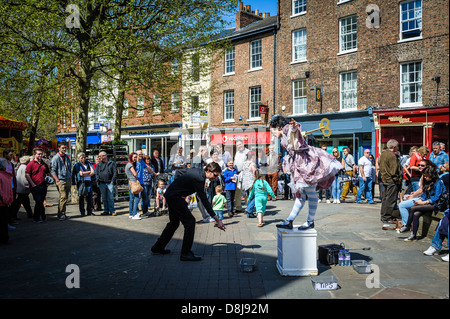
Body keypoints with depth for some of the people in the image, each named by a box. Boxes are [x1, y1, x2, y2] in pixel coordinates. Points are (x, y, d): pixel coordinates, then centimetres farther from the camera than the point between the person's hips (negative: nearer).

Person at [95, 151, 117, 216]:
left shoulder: (112, 163, 7)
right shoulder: (99, 164, 15)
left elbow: (115, 173, 3)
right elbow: (96, 173, 13)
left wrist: (113, 181, -6)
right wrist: (98, 180, 0)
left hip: (110, 183, -3)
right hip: (102, 183, 3)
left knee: (110, 198, -6)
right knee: (104, 198, 6)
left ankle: (112, 211, -2)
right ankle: (106, 210, 13)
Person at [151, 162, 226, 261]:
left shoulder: (196, 170, 5)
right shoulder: (199, 178, -23)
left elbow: (179, 172, 19)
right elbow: (204, 201, -27)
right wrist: (217, 220, -28)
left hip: (170, 193, 10)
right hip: (174, 196, -10)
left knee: (174, 223, 20)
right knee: (190, 221, -11)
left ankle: (158, 248, 30)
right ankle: (185, 253, -7)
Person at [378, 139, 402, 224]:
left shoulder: (383, 153, 12)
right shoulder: (392, 156, -17)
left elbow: (380, 166, 19)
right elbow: (394, 170, -20)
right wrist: (397, 180, -13)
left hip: (384, 179, 10)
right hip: (391, 180, -10)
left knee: (385, 198, 16)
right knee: (390, 200, -4)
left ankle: (383, 216, 24)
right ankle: (387, 218, -2)